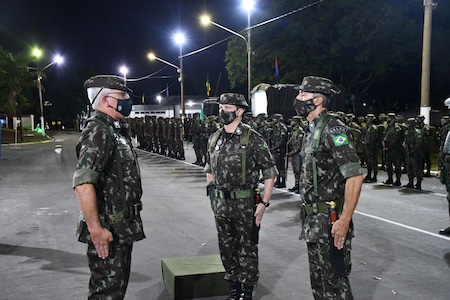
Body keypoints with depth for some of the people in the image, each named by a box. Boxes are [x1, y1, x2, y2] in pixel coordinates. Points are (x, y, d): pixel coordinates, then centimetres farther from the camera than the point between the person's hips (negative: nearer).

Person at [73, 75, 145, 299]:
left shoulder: (114, 130, 13)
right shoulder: (98, 132, -18)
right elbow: (83, 182, -28)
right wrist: (95, 228, -28)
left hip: (121, 226, 10)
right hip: (108, 230, -10)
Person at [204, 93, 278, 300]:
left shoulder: (252, 139, -11)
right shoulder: (214, 139, 6)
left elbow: (270, 172, -9)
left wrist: (264, 203, -12)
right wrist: (213, 195, 11)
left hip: (245, 205, -5)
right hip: (221, 205, 6)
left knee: (247, 250, 6)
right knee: (227, 248, 15)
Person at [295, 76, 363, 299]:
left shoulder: (332, 129, -16)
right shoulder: (313, 130, 14)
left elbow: (355, 176, -22)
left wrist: (344, 220, -24)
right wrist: (309, 218, 17)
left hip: (329, 221, -9)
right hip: (314, 221, 10)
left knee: (334, 281, -1)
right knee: (318, 280, 18)